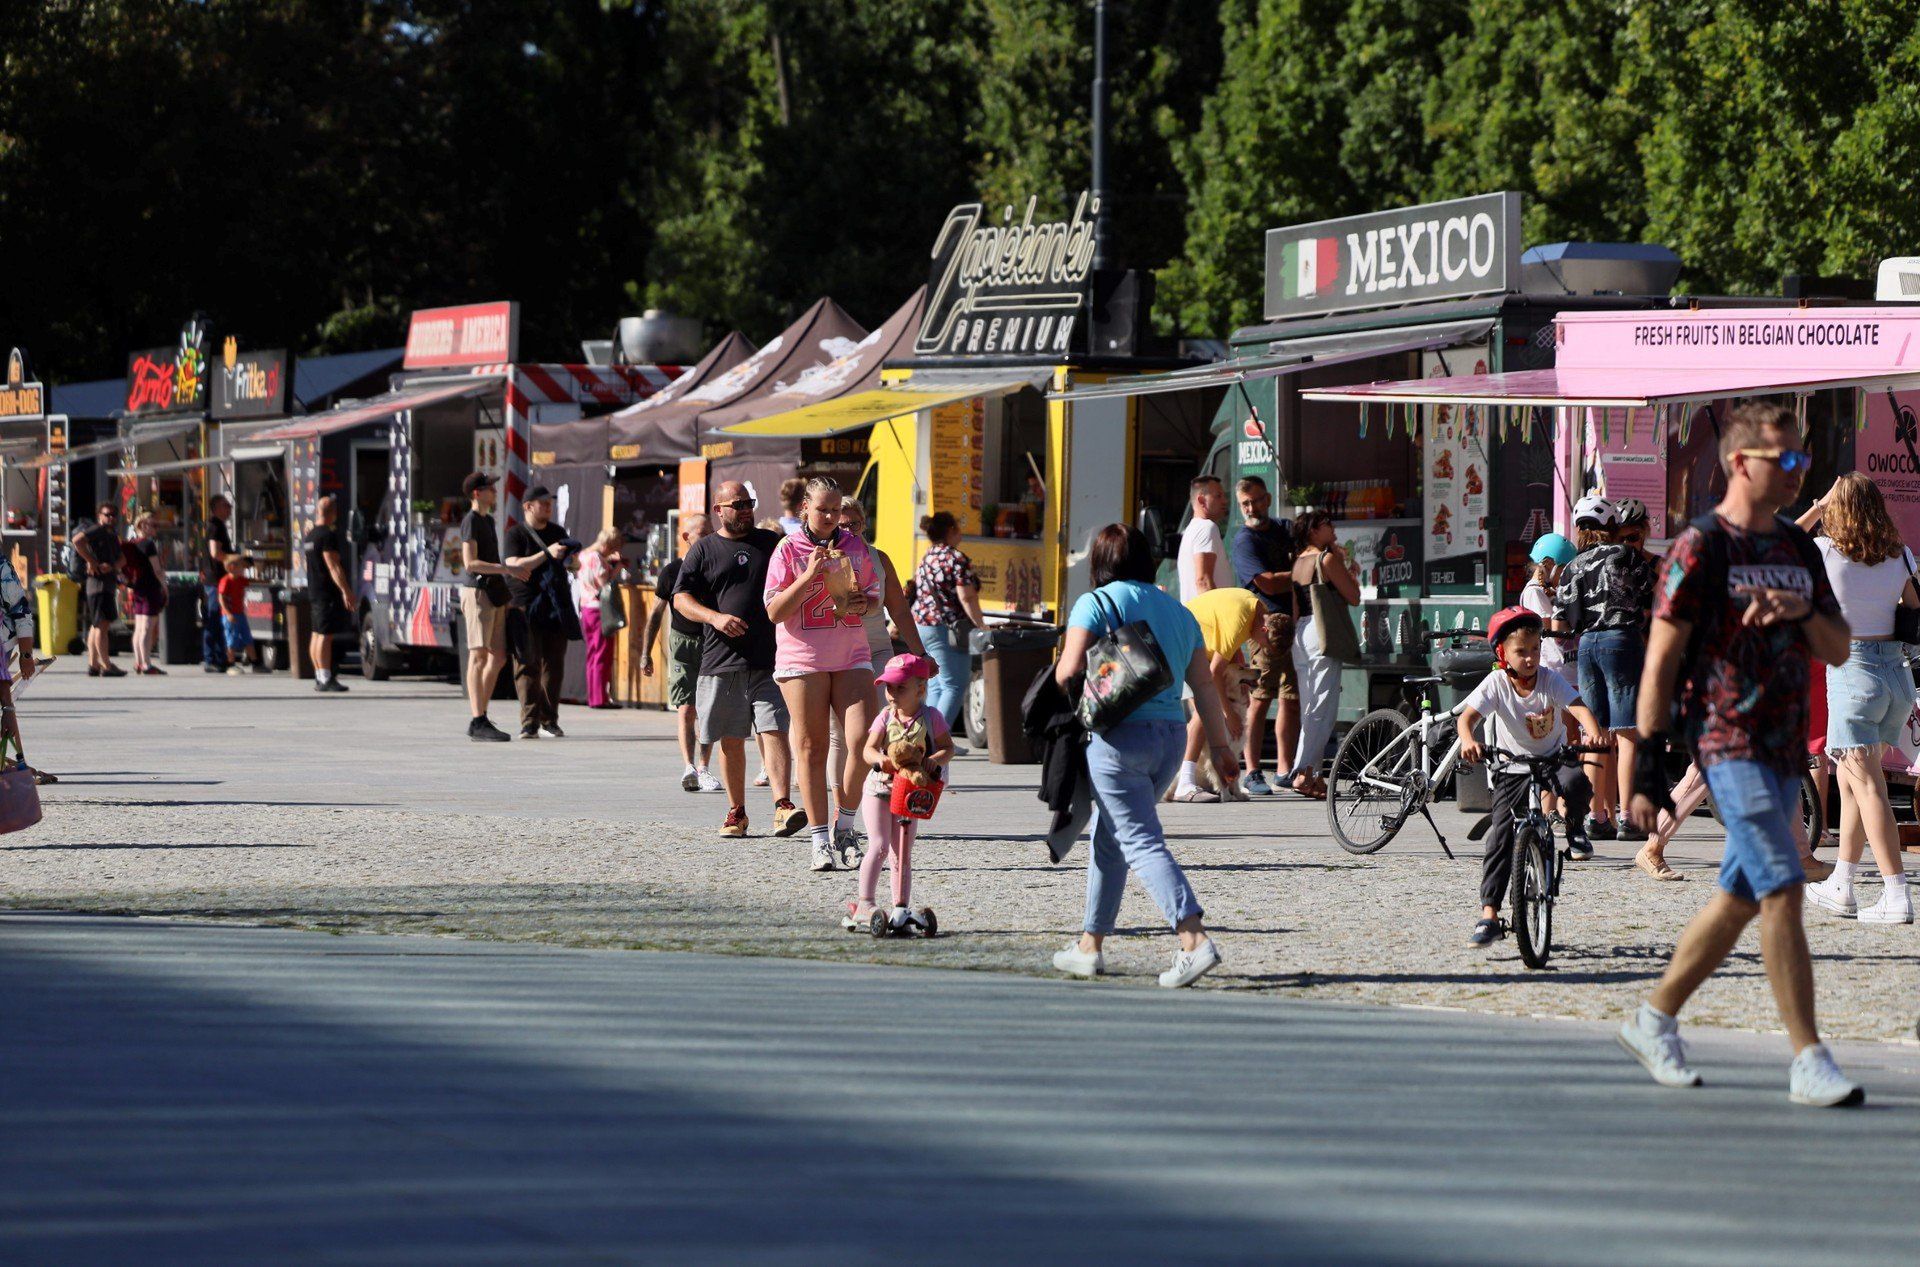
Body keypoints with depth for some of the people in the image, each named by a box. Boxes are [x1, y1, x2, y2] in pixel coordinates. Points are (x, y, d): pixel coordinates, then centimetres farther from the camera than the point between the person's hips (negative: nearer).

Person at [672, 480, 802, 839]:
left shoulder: (772, 543, 14)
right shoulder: (704, 550, 9)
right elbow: (681, 598, 2)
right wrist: (714, 617, -15)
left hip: (769, 660, 0)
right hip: (722, 661, 0)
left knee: (774, 731, -12)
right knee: (731, 740, 5)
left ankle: (782, 806, -21)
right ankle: (736, 812, 14)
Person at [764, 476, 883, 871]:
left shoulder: (855, 546, 9)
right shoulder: (788, 550, -2)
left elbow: (875, 596, 19)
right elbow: (774, 612, -7)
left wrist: (862, 605, -4)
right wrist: (809, 575, -17)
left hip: (852, 657, 3)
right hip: (802, 659, -2)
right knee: (811, 749, 0)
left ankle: (844, 824, 6)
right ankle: (820, 839, 6)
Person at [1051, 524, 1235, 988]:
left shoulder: (1095, 604, -4)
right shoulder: (1177, 611, 14)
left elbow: (1069, 671, -14)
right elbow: (1204, 684, 13)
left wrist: (1060, 670, 10)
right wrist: (1221, 746, 16)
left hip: (1119, 736, -7)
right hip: (1171, 734, 7)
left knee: (1141, 843, -11)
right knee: (1108, 838, 20)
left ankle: (1194, 939, -26)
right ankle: (1090, 945, 26)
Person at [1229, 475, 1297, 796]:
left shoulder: (1286, 529, 18)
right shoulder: (1244, 539, -5)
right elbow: (1268, 583, -15)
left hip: (1297, 623, 7)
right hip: (1266, 625, -7)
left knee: (1292, 701, 7)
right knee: (1259, 701, -9)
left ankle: (1285, 771, 13)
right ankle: (1252, 774, -8)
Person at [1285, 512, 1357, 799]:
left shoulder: (1299, 562, 14)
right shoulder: (1327, 559, -10)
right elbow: (1354, 597, -7)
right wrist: (1346, 567, 6)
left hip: (1301, 635, 8)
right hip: (1323, 634, -8)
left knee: (1310, 710, 12)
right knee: (1323, 709, -9)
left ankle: (1312, 774, 13)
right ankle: (1303, 772, -19)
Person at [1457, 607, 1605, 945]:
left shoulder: (1551, 680, -11)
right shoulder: (1496, 684, -13)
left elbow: (1578, 708, -24)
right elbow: (1466, 716, -23)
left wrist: (1593, 732, -47)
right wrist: (1468, 741, -47)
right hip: (1513, 768, 0)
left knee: (1575, 782, -35)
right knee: (1500, 837, -11)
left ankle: (1574, 826, -2)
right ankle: (1489, 915, -10)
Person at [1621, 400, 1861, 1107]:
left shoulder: (1798, 551, 15)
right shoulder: (1699, 549, -7)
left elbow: (1838, 651, 15)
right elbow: (1661, 660, -8)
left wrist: (1804, 612, -8)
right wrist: (1649, 770, -12)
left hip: (1786, 748, 8)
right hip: (1729, 745, -8)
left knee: (1742, 898, 12)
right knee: (1780, 891, -15)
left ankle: (1654, 1022, 27)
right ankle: (1809, 1063, -16)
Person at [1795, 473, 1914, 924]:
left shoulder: (1825, 552, -8)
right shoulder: (1900, 557, 4)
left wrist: (1818, 508, 16)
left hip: (1852, 670, -6)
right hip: (1898, 671, 6)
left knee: (1867, 785, -8)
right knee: (1850, 781, 19)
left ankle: (1896, 895, -17)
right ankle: (1840, 888, 25)